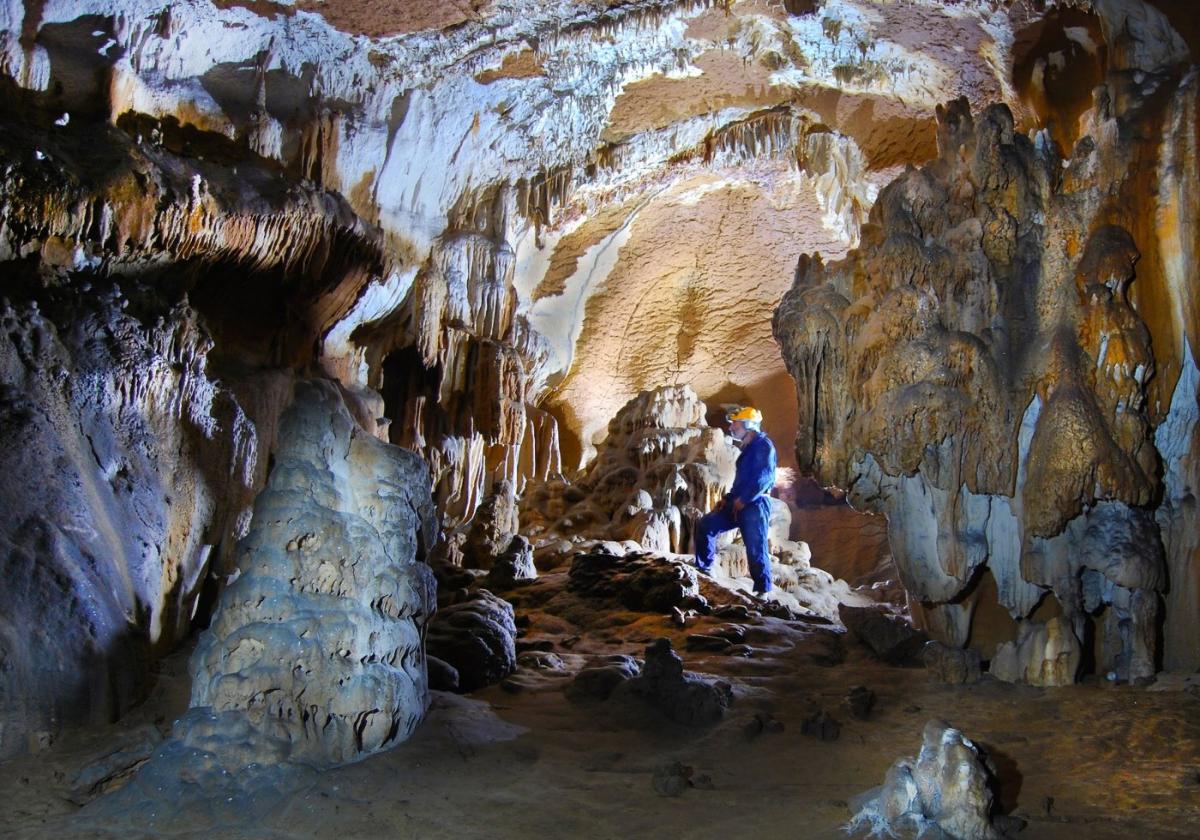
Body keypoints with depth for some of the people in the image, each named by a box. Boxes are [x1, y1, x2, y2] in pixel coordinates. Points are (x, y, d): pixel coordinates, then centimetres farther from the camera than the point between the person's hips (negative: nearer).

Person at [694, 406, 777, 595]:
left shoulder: (763, 445, -9)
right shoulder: (748, 448, 21)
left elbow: (764, 477, -21)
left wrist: (742, 500, -19)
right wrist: (727, 498, 15)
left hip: (755, 505, -10)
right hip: (739, 504, 10)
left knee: (756, 549, -10)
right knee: (705, 525, 7)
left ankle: (763, 591, -1)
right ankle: (703, 569, 15)